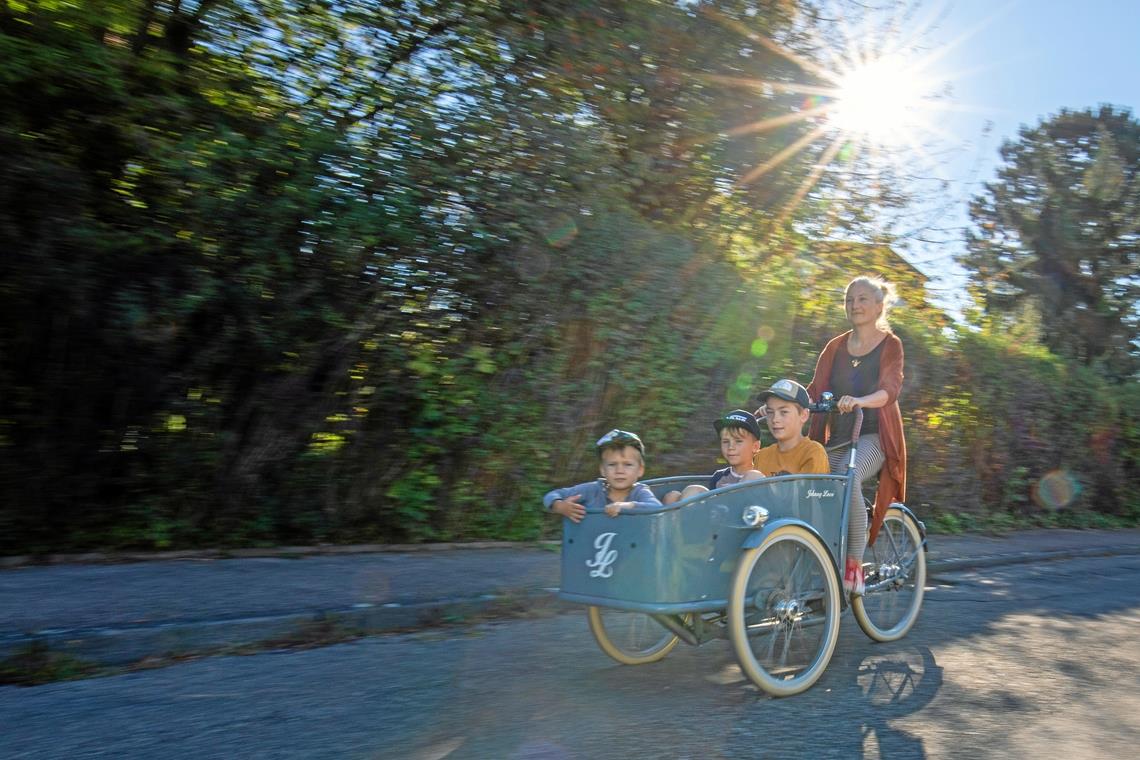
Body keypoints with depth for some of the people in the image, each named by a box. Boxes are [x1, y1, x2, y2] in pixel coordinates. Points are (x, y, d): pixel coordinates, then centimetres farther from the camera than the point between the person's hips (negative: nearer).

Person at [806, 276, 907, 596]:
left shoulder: (890, 345, 3)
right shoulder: (835, 347, 15)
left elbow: (890, 389, -14)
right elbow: (815, 390, 6)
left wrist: (859, 401, -37)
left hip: (874, 436, -4)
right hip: (838, 436, 5)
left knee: (848, 478, -32)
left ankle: (855, 564, -23)